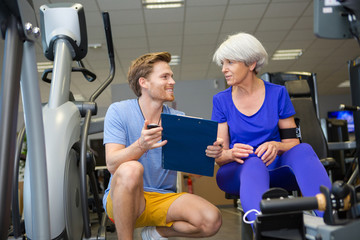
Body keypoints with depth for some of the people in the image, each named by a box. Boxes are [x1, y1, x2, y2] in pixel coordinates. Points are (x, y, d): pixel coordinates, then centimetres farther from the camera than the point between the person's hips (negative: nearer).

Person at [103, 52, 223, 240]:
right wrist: (141, 146, -38)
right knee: (131, 169, -36)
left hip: (164, 199, 4)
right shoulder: (119, 111, -5)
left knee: (212, 221, -22)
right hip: (121, 199, -3)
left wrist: (208, 154, -24)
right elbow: (112, 164, -17)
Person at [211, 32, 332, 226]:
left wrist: (276, 146, -20)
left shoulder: (277, 93, 6)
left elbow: (292, 142, 4)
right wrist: (233, 154, -23)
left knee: (303, 150, -30)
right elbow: (220, 156, 2)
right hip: (236, 172, -1)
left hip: (274, 168, 1)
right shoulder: (221, 100, 6)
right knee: (254, 164, -37)